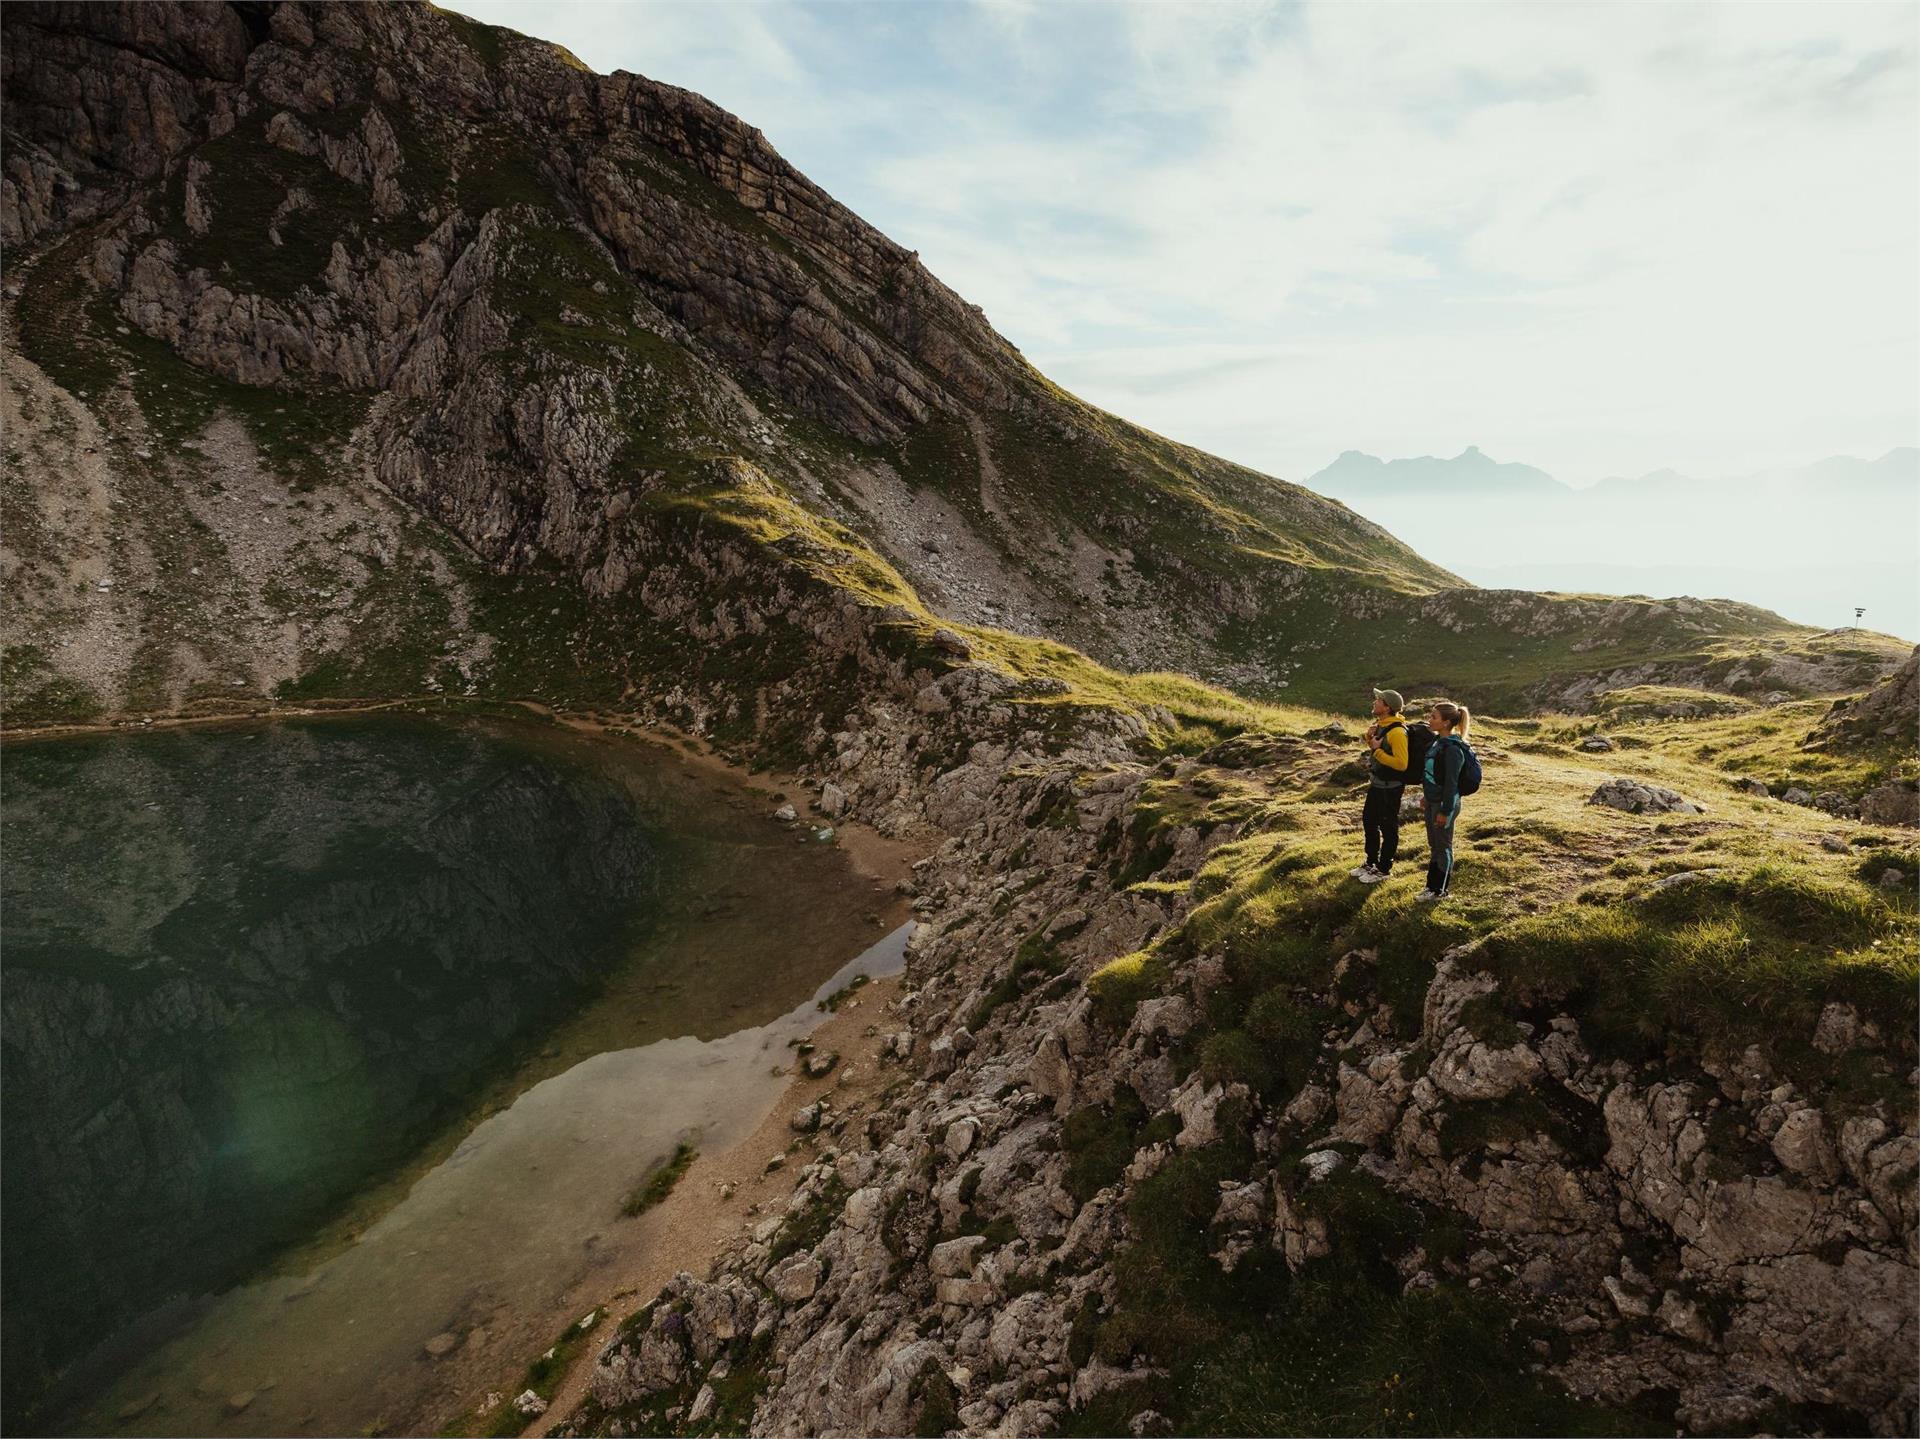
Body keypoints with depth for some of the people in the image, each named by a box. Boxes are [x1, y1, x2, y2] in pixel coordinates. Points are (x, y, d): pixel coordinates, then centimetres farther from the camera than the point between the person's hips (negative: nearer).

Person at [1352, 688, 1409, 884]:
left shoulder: (1396, 731, -24)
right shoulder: (1379, 725, 5)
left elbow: (1401, 763, -28)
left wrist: (1377, 750, -24)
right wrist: (1370, 737, 0)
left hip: (1390, 787, -10)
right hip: (1376, 784, 10)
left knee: (1388, 828, 5)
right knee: (1369, 822, 20)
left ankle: (1383, 869, 18)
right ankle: (1371, 863, 35)